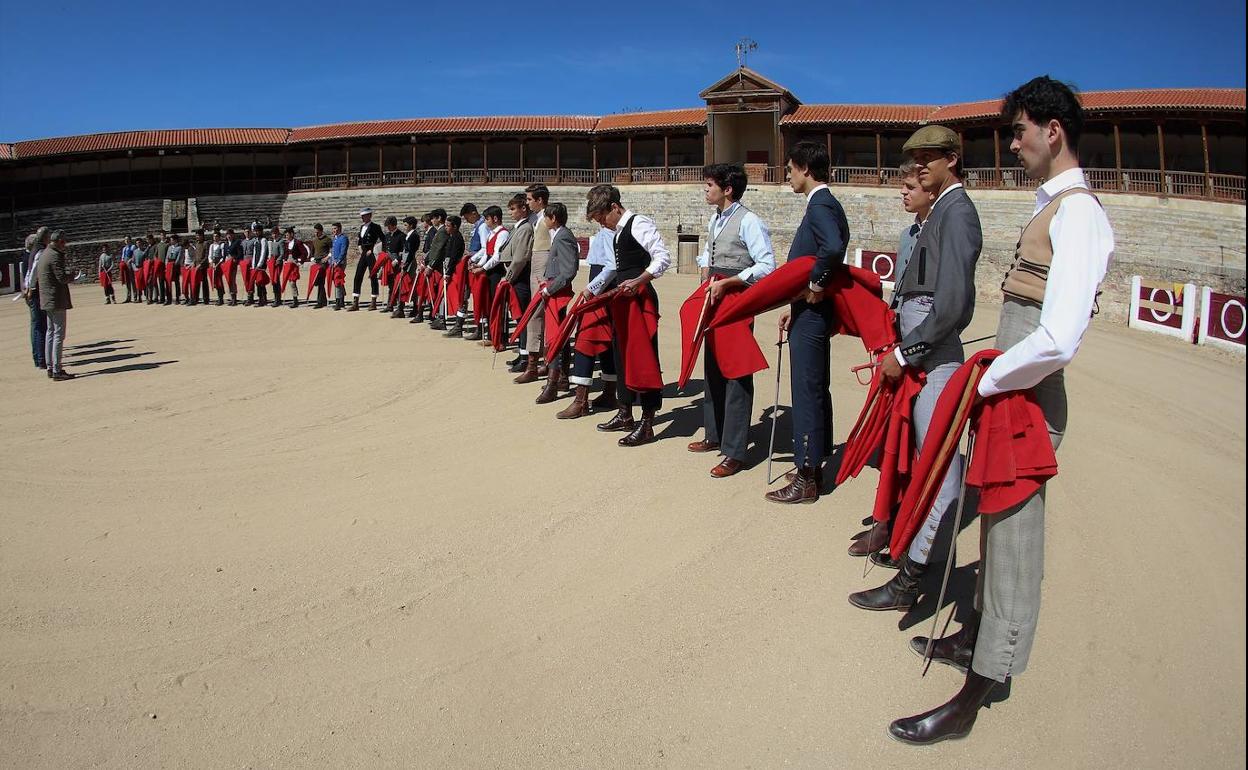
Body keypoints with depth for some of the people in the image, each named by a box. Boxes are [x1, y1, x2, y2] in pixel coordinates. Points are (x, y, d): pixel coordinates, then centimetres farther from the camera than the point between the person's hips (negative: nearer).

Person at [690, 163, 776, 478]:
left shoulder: (748, 221, -14)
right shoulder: (714, 220, 12)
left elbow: (767, 266, -19)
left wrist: (726, 283, -21)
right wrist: (706, 273, 10)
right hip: (714, 302, 9)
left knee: (736, 375, -6)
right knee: (712, 369, 16)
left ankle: (735, 452, -1)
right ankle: (715, 435, 30)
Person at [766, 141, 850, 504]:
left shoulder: (820, 206, -16)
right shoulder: (825, 204, 15)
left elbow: (833, 247, -36)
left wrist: (816, 283, -21)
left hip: (811, 315, -11)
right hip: (812, 311, 11)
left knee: (807, 391, -5)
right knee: (815, 389, 16)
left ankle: (806, 479, 3)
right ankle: (812, 466, 28)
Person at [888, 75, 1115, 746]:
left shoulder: (1077, 213, -17)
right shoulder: (1052, 205, 13)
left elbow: (1058, 338, -28)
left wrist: (986, 383, -16)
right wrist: (990, 378, 8)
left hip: (1027, 400, -9)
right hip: (1008, 393, 9)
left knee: (1012, 537, 0)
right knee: (994, 525, 21)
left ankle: (974, 696, 11)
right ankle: (978, 637, 40)